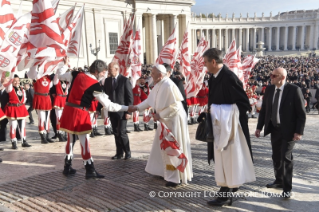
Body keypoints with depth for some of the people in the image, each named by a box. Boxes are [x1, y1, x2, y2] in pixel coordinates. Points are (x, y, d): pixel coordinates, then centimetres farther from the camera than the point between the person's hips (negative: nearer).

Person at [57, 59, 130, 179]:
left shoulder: (76, 75, 2)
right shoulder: (95, 85, -15)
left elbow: (60, 76, 20)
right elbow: (108, 105, -15)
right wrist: (127, 108, -11)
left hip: (68, 110, 7)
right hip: (80, 114, -7)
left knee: (70, 140, 17)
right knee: (84, 142, 1)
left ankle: (67, 167, 27)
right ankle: (90, 170, 8)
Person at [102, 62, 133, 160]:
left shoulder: (125, 80, -7)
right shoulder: (107, 80, 8)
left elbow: (130, 97, -8)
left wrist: (128, 111, -13)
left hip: (122, 111, -5)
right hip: (112, 111, 5)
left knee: (121, 132, -6)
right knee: (116, 133, 10)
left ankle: (127, 152, 12)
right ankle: (119, 153, 20)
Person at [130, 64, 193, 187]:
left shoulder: (169, 86, -23)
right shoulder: (158, 85, 6)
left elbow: (175, 106, -24)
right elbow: (149, 100, 12)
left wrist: (159, 115, -20)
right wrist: (137, 107, 3)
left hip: (173, 120, -9)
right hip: (165, 120, 9)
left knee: (171, 148, -3)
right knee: (163, 147, 17)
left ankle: (175, 178, 8)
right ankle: (164, 171, 32)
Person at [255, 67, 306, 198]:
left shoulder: (294, 90, -14)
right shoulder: (269, 89, 1)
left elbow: (301, 113, -12)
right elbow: (264, 109, 7)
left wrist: (299, 131, -17)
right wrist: (259, 127, 5)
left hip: (288, 130, -5)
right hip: (274, 129, 6)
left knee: (286, 157, -3)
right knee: (276, 157, 15)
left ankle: (287, 188, 11)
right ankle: (279, 181, 34)